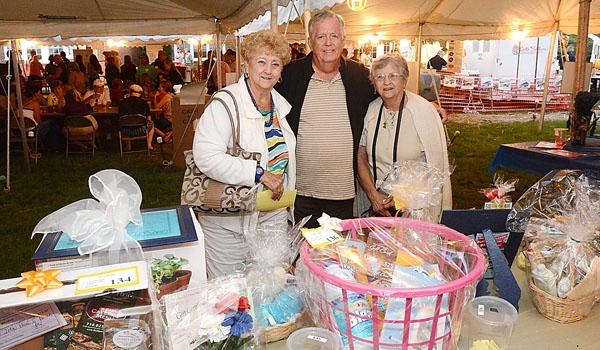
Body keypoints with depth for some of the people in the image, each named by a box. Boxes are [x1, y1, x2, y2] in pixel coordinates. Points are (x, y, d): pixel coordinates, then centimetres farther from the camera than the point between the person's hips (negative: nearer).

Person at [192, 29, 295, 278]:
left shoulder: (280, 104, 7)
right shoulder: (225, 104, -16)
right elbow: (206, 156, -29)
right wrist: (259, 174, -29)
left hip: (274, 215, 7)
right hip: (229, 220, -6)